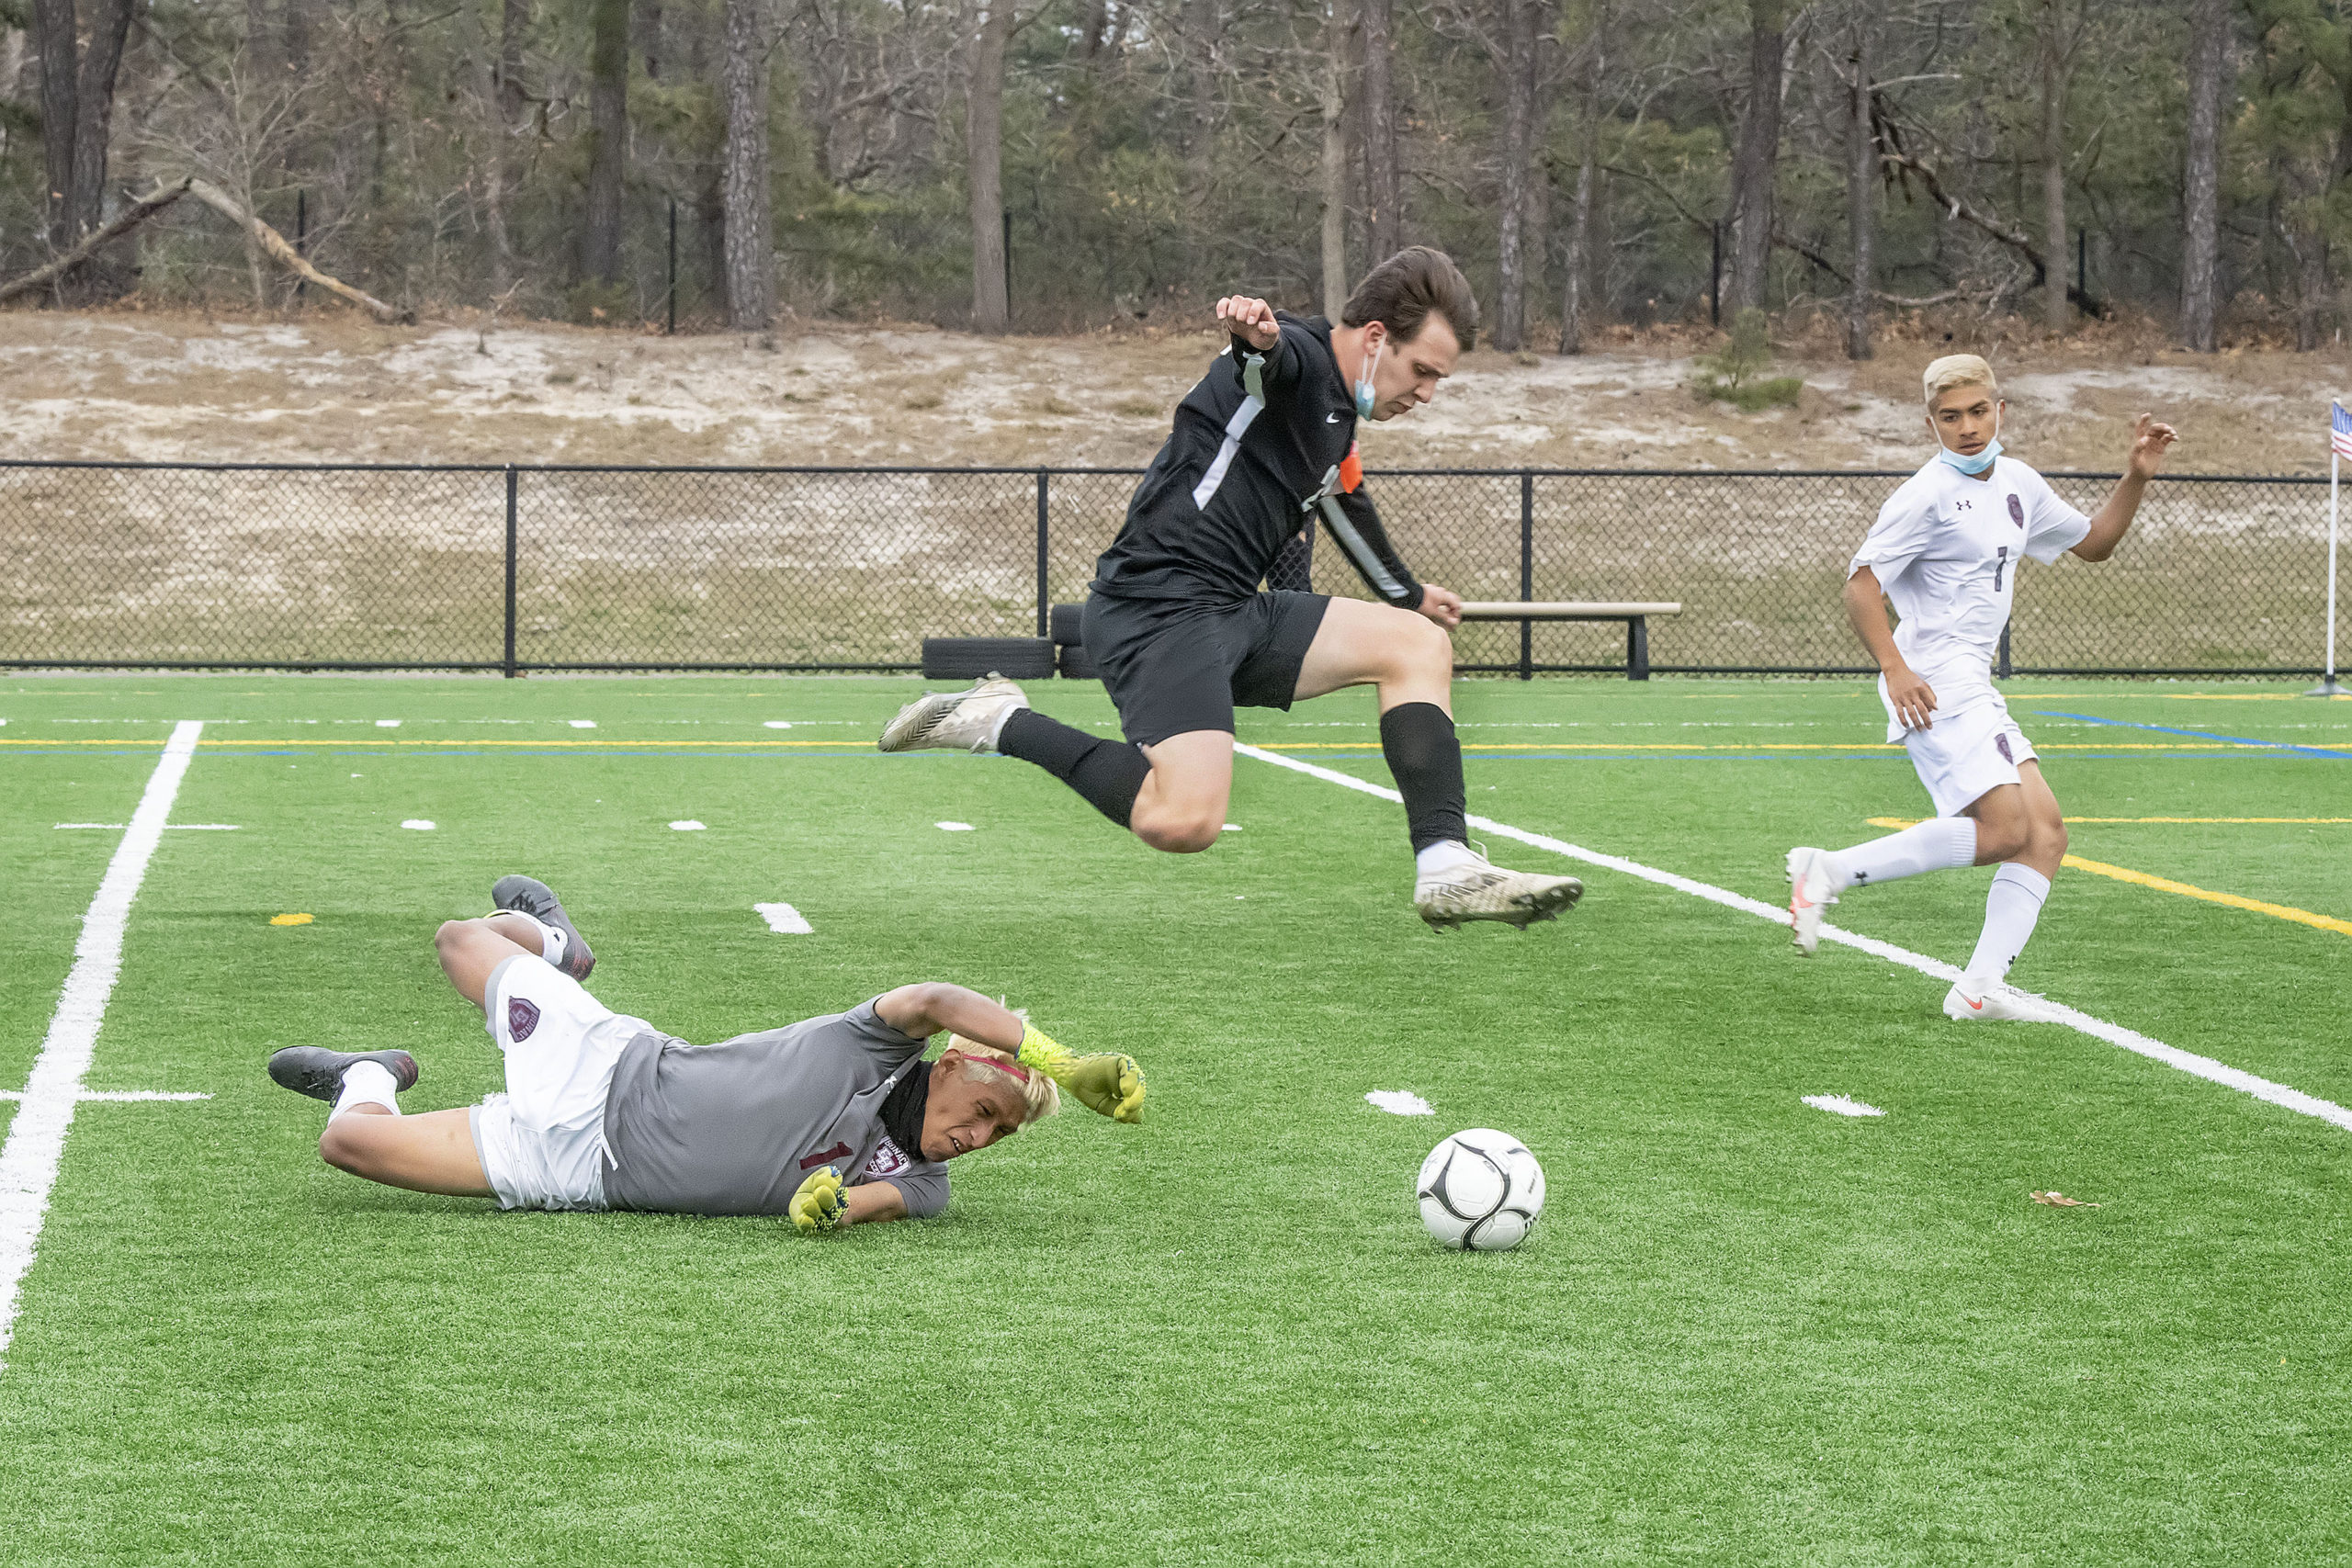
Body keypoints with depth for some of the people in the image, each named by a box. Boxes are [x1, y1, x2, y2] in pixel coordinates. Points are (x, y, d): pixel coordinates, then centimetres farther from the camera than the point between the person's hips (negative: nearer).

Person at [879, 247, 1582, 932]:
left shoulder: (1336, 413, 20)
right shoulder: (1298, 357, -9)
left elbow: (1345, 505, 42)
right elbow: (1268, 352, -37)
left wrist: (1408, 593, 59)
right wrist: (1255, 332, -62)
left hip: (1235, 613, 11)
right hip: (1156, 608, -11)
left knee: (1418, 642, 10)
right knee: (1185, 821, -30)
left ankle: (1447, 871, 3)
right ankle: (1001, 722, -9)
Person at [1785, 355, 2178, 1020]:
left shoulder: (2017, 484, 15)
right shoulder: (1928, 495, -10)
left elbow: (2093, 542, 29)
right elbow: (1861, 583, -14)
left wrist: (2136, 478, 14)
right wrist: (1896, 668, -26)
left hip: (1975, 689, 9)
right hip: (1932, 686, -9)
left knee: (2045, 833, 0)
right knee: (2002, 830, -19)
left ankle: (1980, 986, -5)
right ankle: (1828, 871, -14)